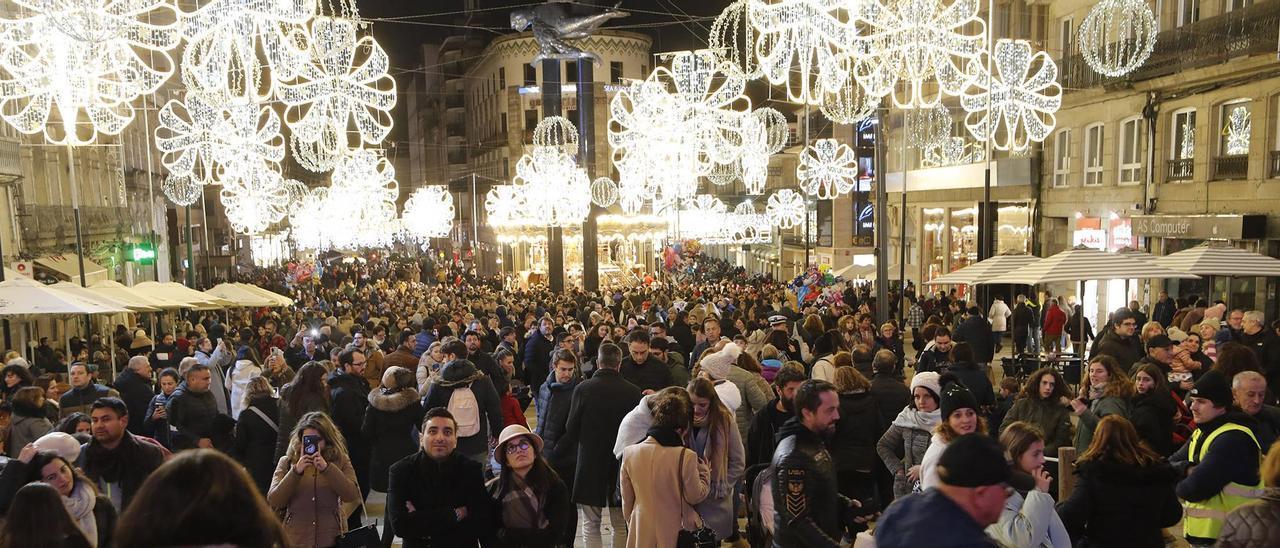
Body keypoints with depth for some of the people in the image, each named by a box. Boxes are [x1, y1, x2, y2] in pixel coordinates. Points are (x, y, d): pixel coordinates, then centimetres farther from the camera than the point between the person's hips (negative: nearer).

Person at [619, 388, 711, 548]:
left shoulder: (629, 453, -6)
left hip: (641, 532, 3)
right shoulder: (685, 457, -18)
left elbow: (626, 500, 4)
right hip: (675, 532, -3)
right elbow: (696, 496, -6)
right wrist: (705, 471, 9)